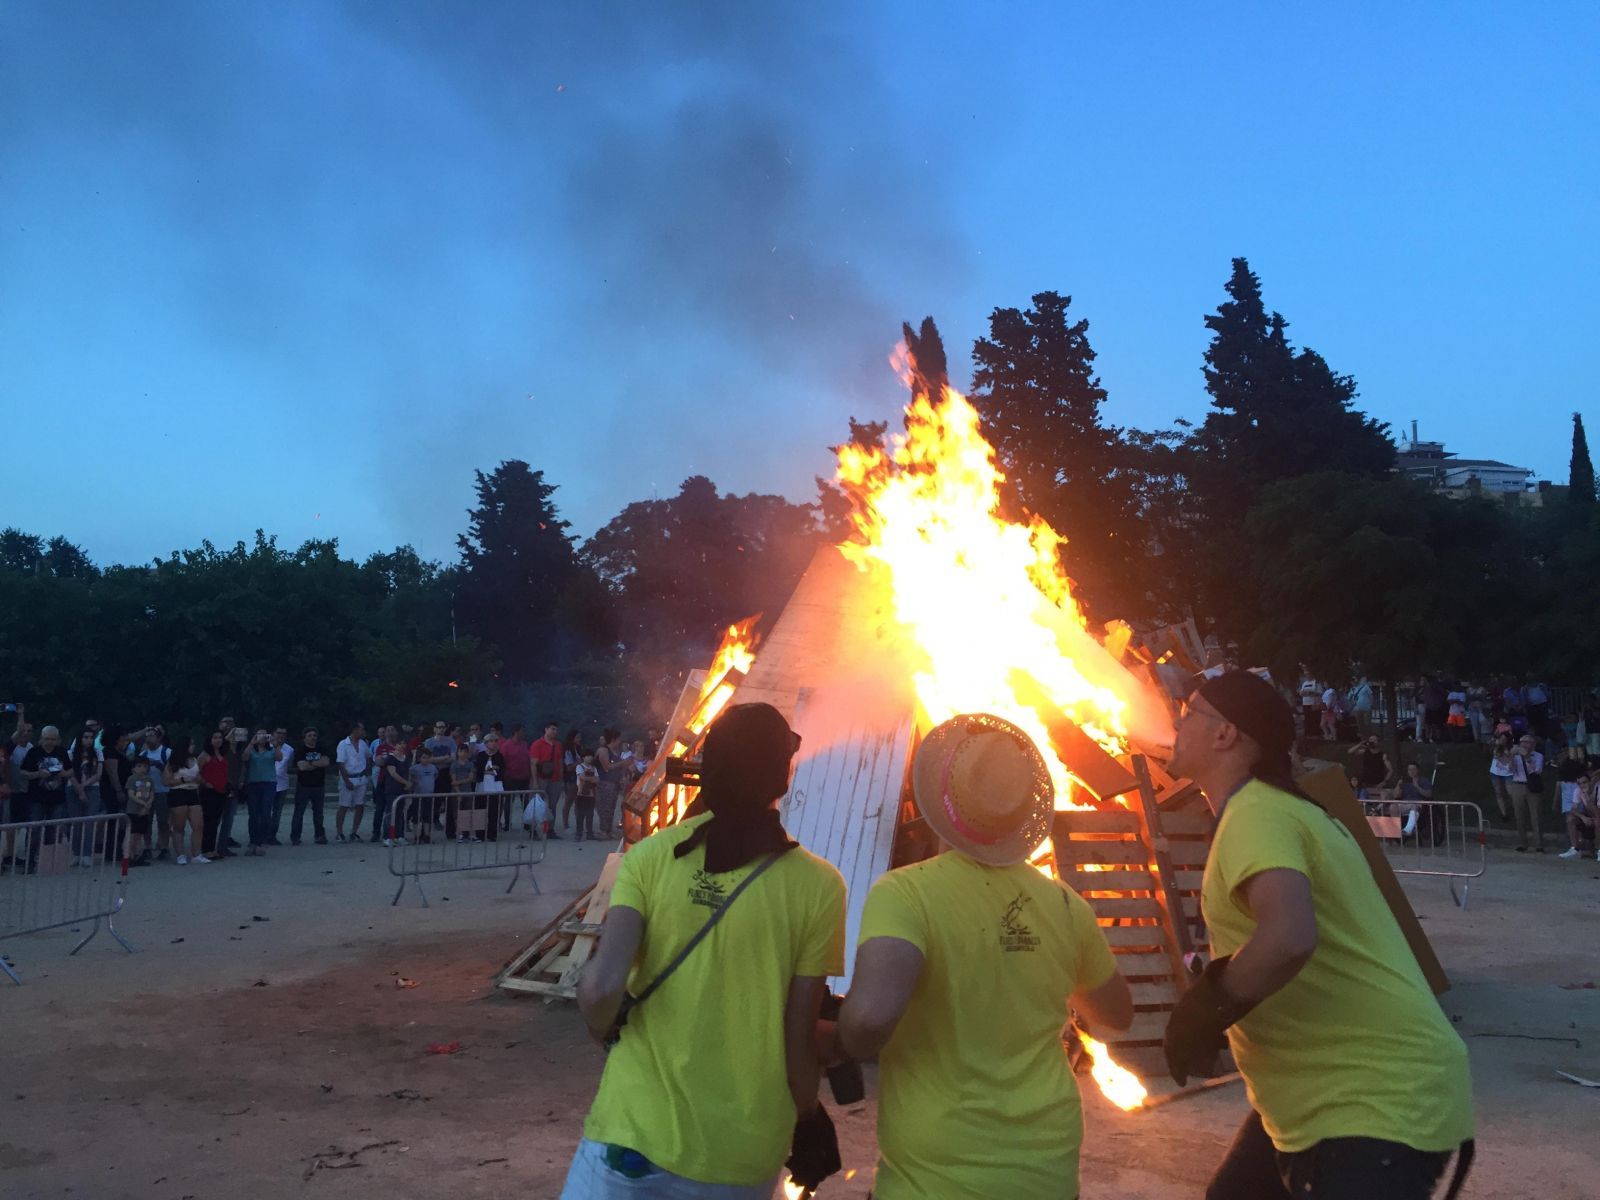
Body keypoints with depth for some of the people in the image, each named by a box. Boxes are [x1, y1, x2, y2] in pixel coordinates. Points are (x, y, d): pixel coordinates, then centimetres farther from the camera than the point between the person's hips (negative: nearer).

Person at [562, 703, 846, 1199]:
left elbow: (600, 988, -16)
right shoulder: (818, 886, -7)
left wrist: (604, 1033, 5)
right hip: (745, 1155, 2)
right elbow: (799, 1038, -6)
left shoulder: (652, 856, -7)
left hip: (638, 1133, -1)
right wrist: (810, 1121, 12)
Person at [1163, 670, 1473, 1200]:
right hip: (1327, 1096, 10)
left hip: (1376, 1104, -10)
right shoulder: (1269, 808, 13)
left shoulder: (1256, 815, -20)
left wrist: (1200, 1015, -24)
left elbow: (1289, 937, -38)